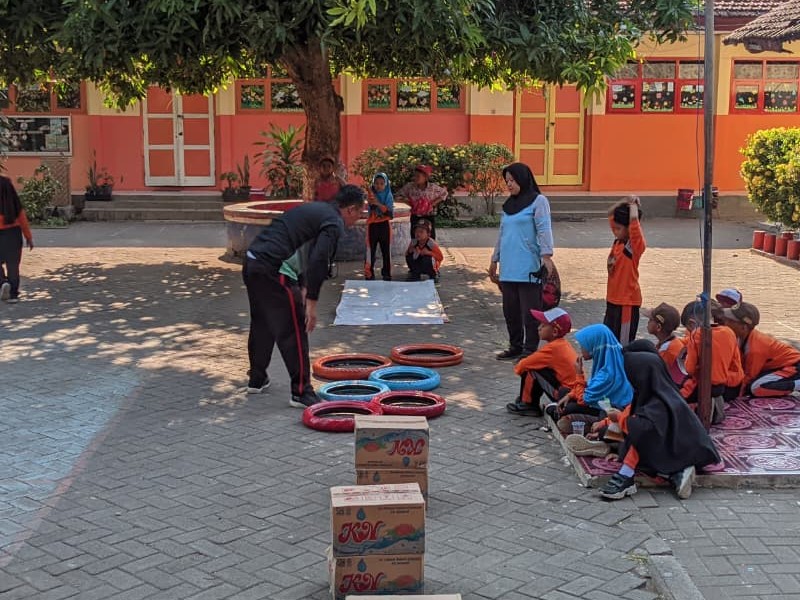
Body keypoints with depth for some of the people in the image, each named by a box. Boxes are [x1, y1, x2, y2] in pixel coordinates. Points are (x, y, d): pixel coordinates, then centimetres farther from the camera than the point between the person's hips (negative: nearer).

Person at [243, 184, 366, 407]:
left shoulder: (314, 209, 23)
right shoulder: (334, 223, -5)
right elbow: (318, 261, -18)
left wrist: (303, 288, 24)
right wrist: (312, 302, -15)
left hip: (251, 262, 10)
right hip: (272, 271, -10)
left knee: (261, 324, 24)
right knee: (294, 331, -1)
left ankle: (257, 380, 38)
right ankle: (301, 392, 4)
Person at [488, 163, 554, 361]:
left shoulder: (538, 201, -2)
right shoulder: (508, 205, 19)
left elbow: (544, 229, -12)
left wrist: (546, 255, -23)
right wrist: (494, 260, 25)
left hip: (529, 268, -7)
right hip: (508, 268, 7)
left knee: (530, 311, -2)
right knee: (510, 310, 11)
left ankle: (530, 350, 6)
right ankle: (515, 346, 23)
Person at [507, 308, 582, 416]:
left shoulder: (553, 348, -16)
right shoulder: (563, 344, 10)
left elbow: (524, 365, -11)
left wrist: (518, 367, 9)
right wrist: (522, 365, 9)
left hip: (568, 396, -9)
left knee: (531, 369, -7)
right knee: (535, 365, 16)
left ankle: (527, 405, 8)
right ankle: (532, 404, 23)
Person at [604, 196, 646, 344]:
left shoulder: (635, 246, -17)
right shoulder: (618, 241, 6)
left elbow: (634, 219, -32)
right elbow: (611, 214, 15)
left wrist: (633, 205, -14)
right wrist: (624, 202, 2)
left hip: (627, 301, -8)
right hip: (612, 299, 9)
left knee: (624, 343, -1)